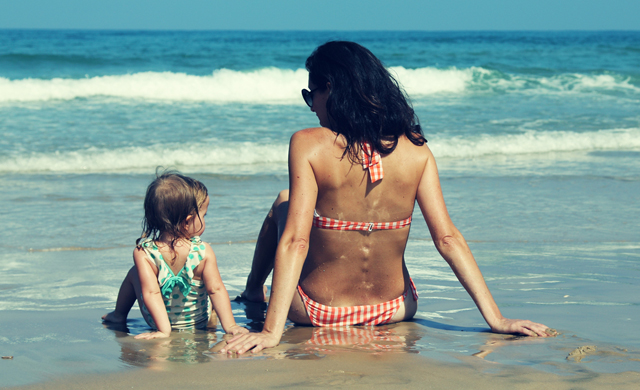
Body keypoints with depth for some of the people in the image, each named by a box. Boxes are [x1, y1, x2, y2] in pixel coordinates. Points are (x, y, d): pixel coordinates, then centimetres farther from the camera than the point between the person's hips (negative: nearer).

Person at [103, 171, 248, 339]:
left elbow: (150, 292, -28)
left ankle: (118, 314, 42)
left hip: (155, 321, 0)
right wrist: (229, 325, -15)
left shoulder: (143, 253, -25)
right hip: (200, 322, 0)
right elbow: (216, 289, -21)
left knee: (133, 273, 25)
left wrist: (164, 330, -28)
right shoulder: (204, 252, -25)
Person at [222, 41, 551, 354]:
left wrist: (272, 331, -27)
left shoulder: (308, 145, -19)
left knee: (282, 203, 27)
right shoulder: (415, 150, -10)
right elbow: (448, 238, -14)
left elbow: (295, 241, -25)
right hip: (394, 310, 3)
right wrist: (496, 320, -12)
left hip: (318, 310, -3)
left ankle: (253, 290, 53)